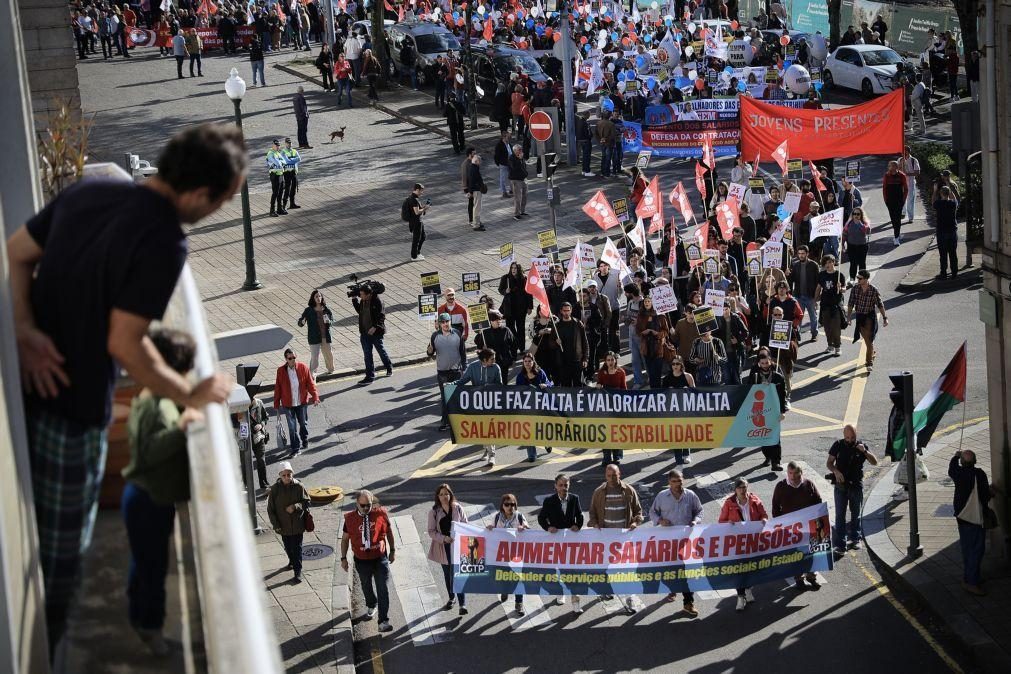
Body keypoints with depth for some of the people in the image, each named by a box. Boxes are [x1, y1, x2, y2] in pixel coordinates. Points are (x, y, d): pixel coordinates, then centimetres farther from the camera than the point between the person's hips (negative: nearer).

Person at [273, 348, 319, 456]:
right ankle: (295, 449, 8)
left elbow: (310, 383, -4)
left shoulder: (303, 368, -9)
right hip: (288, 404, -1)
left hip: (302, 402, 1)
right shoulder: (281, 371, -8)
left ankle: (305, 442, 42)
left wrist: (315, 397, -13)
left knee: (303, 423, 17)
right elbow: (278, 388, -1)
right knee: (292, 427, 0)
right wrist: (276, 404, 2)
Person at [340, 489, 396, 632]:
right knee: (366, 587, 22)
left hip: (380, 558, -1)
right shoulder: (350, 518, -10)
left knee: (383, 590, -7)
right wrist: (343, 558, 6)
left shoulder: (380, 513, -11)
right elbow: (345, 538, 3)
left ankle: (383, 622, -5)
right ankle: (371, 607, 52)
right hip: (362, 560, 1)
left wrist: (392, 550, 10)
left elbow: (389, 531, 4)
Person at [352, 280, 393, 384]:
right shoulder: (362, 301, 3)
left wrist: (375, 327, -27)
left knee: (381, 350, 14)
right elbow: (359, 311, 19)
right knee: (367, 355, 4)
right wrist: (354, 301, 6)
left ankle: (389, 368, 38)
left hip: (376, 332, -5)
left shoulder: (377, 301, -17)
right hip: (365, 333, 5)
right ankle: (370, 376, 8)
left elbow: (381, 316, -18)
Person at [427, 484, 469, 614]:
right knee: (447, 574, 18)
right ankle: (451, 598, 38)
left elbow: (466, 525, 2)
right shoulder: (434, 512, -4)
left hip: (457, 546, -2)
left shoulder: (457, 508, -5)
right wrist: (444, 538, -18)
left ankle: (462, 604, -9)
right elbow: (431, 531, -3)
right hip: (443, 547, 2)